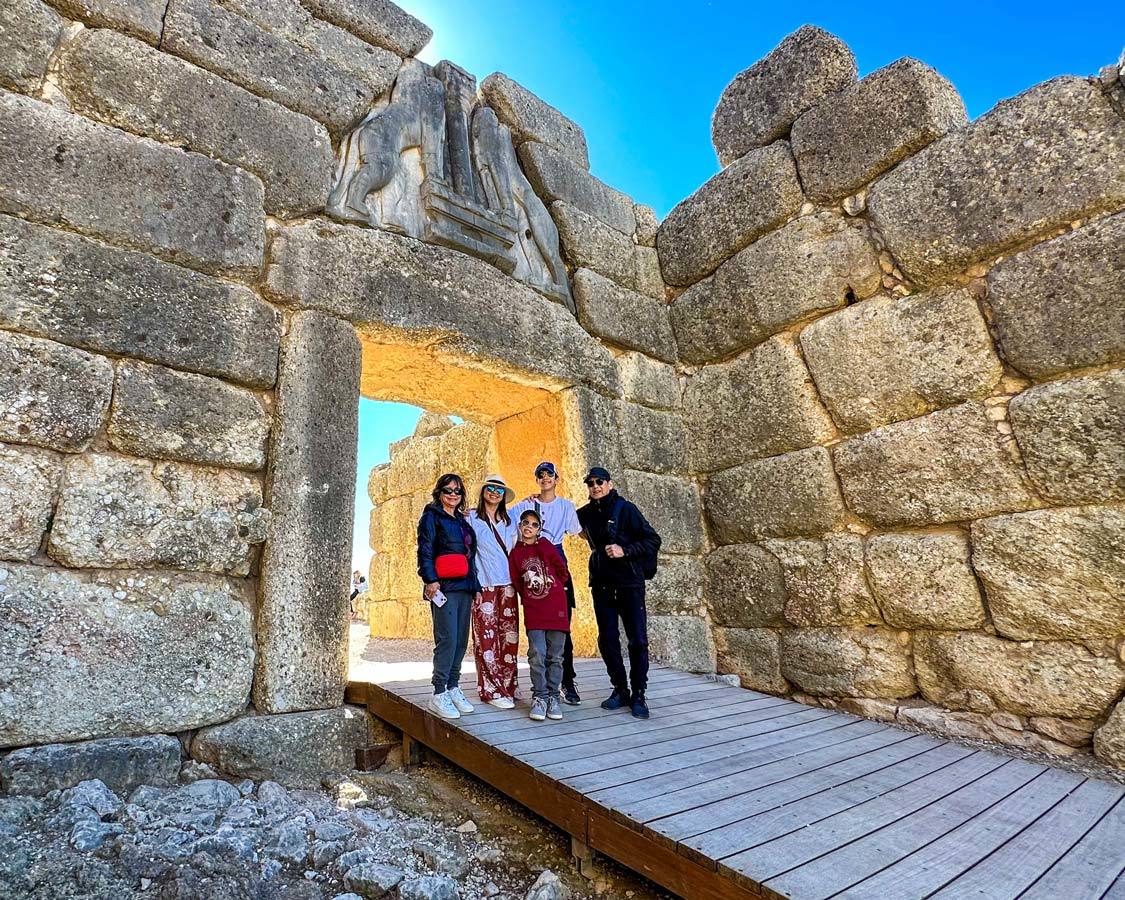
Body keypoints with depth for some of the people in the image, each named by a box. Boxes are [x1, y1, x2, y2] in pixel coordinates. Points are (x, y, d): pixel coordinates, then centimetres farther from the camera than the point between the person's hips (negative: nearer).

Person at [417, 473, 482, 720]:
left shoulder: (462, 521, 21)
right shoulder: (432, 516, 2)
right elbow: (424, 550, -8)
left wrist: (476, 587, 19)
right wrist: (430, 579, -19)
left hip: (464, 588, 7)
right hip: (443, 587, -7)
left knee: (461, 640, 9)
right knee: (447, 639, -10)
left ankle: (453, 688, 19)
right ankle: (439, 694, 1)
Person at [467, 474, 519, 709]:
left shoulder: (508, 520, 16)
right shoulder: (471, 518, 4)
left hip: (507, 584, 4)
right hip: (484, 584, -4)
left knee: (509, 636, 3)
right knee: (487, 636, -5)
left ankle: (507, 685, 15)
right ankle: (492, 690, 4)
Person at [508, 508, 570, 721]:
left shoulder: (546, 546, 1)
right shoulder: (515, 554, 6)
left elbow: (563, 573, 8)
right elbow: (517, 584, 13)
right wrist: (530, 598, 8)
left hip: (556, 608, 0)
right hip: (533, 612, 1)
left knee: (555, 656, 5)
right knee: (537, 655, -5)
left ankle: (553, 697, 18)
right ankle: (539, 697, 10)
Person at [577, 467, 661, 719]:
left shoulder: (625, 509, -8)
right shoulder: (587, 513, 7)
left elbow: (653, 540, -9)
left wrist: (625, 551, -20)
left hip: (629, 584, -4)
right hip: (601, 585, 5)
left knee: (638, 640, -1)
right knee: (607, 640, 8)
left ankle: (638, 695, 13)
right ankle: (620, 690, 23)